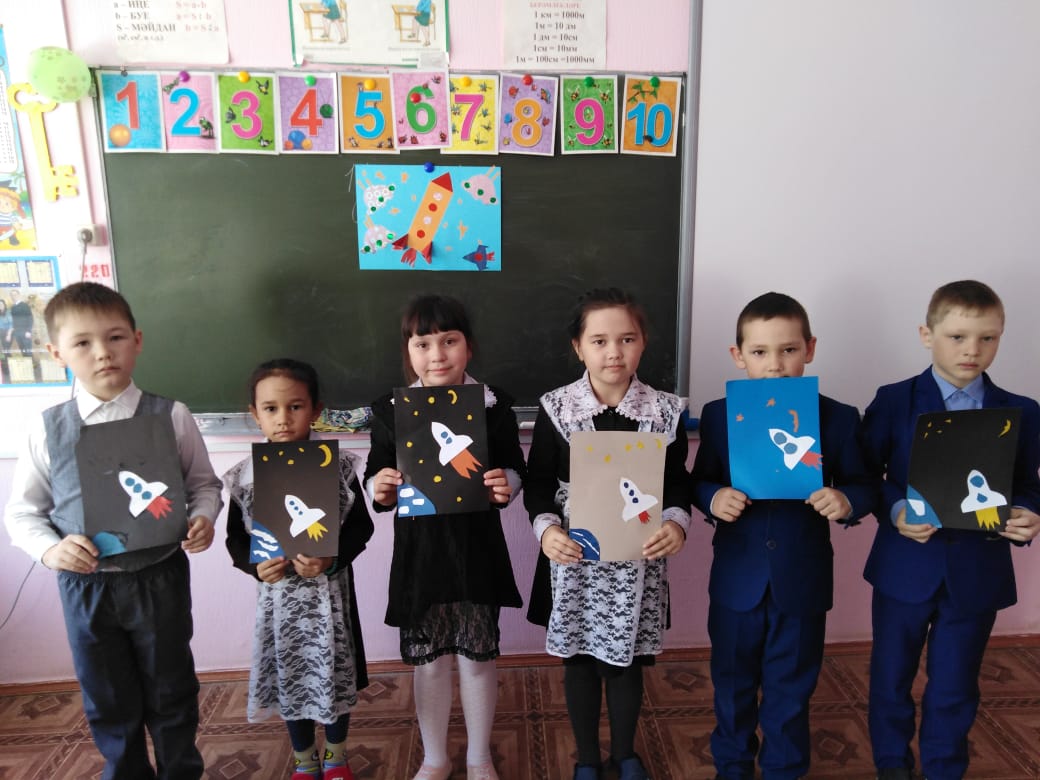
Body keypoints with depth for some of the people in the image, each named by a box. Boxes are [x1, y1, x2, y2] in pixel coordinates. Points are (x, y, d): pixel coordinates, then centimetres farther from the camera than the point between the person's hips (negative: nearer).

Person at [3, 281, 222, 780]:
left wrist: (202, 518, -19)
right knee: (107, 700, 20)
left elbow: (204, 482, 1)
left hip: (159, 577, -1)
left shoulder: (171, 417, -9)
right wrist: (50, 549, -15)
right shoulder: (47, 430, -4)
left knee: (170, 691, 17)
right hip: (85, 585, 2)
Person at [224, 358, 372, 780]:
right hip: (279, 595, 1)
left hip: (330, 592, -1)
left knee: (335, 674, 15)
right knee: (289, 677, 17)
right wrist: (255, 565, -18)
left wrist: (331, 559, -22)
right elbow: (235, 538, 1)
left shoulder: (339, 466, -12)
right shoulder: (245, 476, -7)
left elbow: (360, 526, -6)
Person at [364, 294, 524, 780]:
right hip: (418, 551, 1)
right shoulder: (389, 410, -4)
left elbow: (514, 467, 2)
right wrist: (377, 489, -18)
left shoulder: (494, 404, -5)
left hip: (477, 548, 0)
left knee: (478, 657, 13)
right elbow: (375, 475, 4)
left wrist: (507, 484, -19)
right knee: (428, 661, 14)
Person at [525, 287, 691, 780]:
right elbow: (537, 483, -3)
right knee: (580, 660, 15)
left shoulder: (665, 410, -4)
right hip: (575, 559, 0)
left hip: (638, 560, 1)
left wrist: (677, 522, -18)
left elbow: (677, 483, 1)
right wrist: (545, 528, -20)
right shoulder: (556, 409, -7)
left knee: (627, 660, 17)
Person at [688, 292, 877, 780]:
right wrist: (713, 499, -21)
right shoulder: (718, 416, -6)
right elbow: (699, 482, 0)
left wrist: (846, 502, -23)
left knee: (791, 688, 17)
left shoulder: (839, 419, -6)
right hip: (737, 578, 1)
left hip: (802, 580, 0)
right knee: (732, 683, 19)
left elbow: (864, 486, -1)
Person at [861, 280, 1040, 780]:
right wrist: (894, 510, -23)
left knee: (955, 687, 15)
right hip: (904, 567, -1)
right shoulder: (893, 401, -6)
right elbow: (866, 476, -5)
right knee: (891, 676, 15)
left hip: (978, 573, 2)